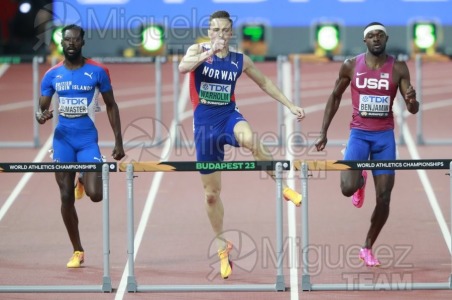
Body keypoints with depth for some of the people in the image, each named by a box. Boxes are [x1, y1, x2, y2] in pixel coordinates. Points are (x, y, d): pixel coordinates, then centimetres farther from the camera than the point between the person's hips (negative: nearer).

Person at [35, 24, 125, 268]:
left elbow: (111, 105, 5)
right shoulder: (52, 75, 2)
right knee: (66, 197, 0)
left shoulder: (97, 72, -3)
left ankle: (84, 182, 24)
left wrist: (118, 141, 1)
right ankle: (77, 251, 13)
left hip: (88, 140, -2)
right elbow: (42, 108, 5)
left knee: (95, 195, -14)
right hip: (63, 140, 2)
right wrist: (41, 116, -21)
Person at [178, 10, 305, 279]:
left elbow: (264, 83, 20)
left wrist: (290, 105, 17)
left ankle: (283, 187, -18)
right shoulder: (198, 51, -3)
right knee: (211, 194, 6)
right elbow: (183, 67, -25)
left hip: (229, 117, 0)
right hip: (205, 124, 0)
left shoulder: (241, 60, 4)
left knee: (251, 140, -39)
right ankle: (222, 246, 25)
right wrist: (210, 52, -36)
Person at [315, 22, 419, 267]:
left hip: (385, 136, 1)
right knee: (347, 188, -22)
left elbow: (413, 110, -3)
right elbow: (335, 97, 11)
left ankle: (368, 248, 18)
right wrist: (323, 133, 8)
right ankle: (359, 179, 17)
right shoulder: (351, 66, -2)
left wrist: (412, 101, -28)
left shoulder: (398, 68, -3)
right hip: (359, 134, -1)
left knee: (384, 198, -2)